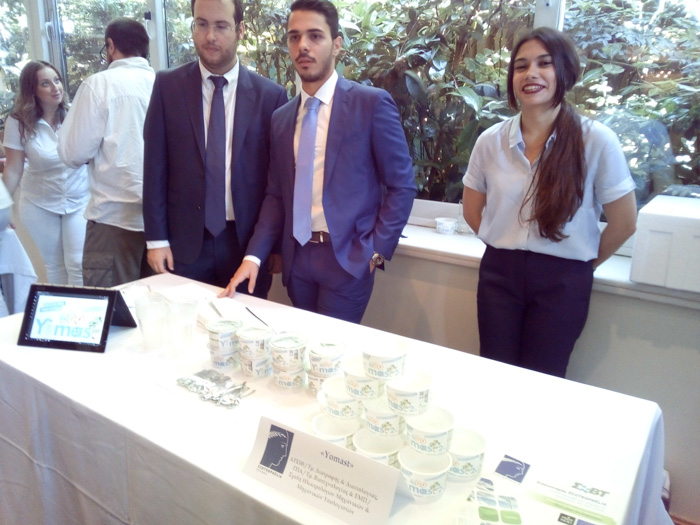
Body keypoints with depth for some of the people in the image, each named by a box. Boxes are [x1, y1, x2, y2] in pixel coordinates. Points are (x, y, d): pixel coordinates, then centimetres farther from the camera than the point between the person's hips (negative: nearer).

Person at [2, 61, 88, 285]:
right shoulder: (18, 122, -9)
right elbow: (13, 170, -4)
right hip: (39, 205, 1)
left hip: (79, 201, -1)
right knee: (54, 266, 13)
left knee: (77, 265, -1)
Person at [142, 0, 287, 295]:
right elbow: (155, 166, 1)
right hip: (184, 241, 1)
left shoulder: (270, 95, -1)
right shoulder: (168, 86, 1)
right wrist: (156, 238, -2)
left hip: (248, 241, 0)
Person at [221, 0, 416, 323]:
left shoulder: (372, 103, -7)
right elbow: (276, 195, 10)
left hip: (346, 257, -5)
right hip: (296, 257, 5)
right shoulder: (281, 117, 9)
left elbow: (402, 185, -6)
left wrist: (375, 250, -12)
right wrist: (254, 255, -1)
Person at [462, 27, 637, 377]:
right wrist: (507, 246, 9)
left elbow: (623, 223, -1)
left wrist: (584, 263, 8)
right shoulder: (491, 140, -2)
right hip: (499, 274, 2)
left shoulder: (596, 140, -9)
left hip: (562, 282, -2)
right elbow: (472, 210, 11)